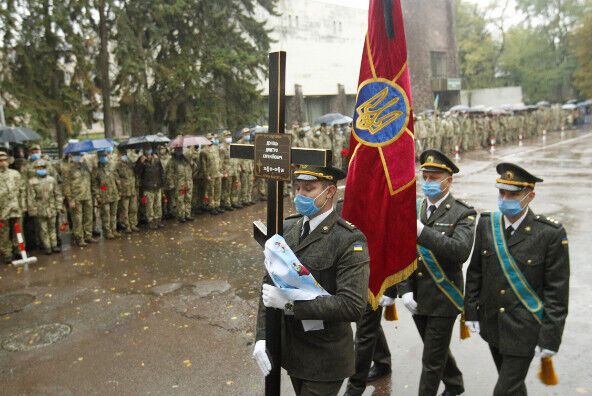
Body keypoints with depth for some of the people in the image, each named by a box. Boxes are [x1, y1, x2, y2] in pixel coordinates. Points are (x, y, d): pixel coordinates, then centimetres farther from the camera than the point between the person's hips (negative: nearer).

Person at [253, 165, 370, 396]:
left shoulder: (349, 240, -20)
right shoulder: (287, 228, 0)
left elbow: (353, 305, -27)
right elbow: (270, 282, 2)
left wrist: (290, 302, -28)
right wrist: (262, 338, -6)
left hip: (325, 359, -6)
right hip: (291, 350, 6)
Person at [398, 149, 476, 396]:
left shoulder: (462, 214, -10)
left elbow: (461, 251, -28)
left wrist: (422, 232, -37)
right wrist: (405, 290, -5)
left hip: (443, 300, -5)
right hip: (417, 298, 5)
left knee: (432, 361, 3)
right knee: (436, 350, 24)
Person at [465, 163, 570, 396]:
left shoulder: (551, 234, -16)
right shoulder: (487, 224, -3)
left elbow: (557, 292, -12)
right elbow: (475, 272, 5)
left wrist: (550, 338, -12)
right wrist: (471, 313, 6)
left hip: (524, 330, -4)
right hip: (492, 324, 5)